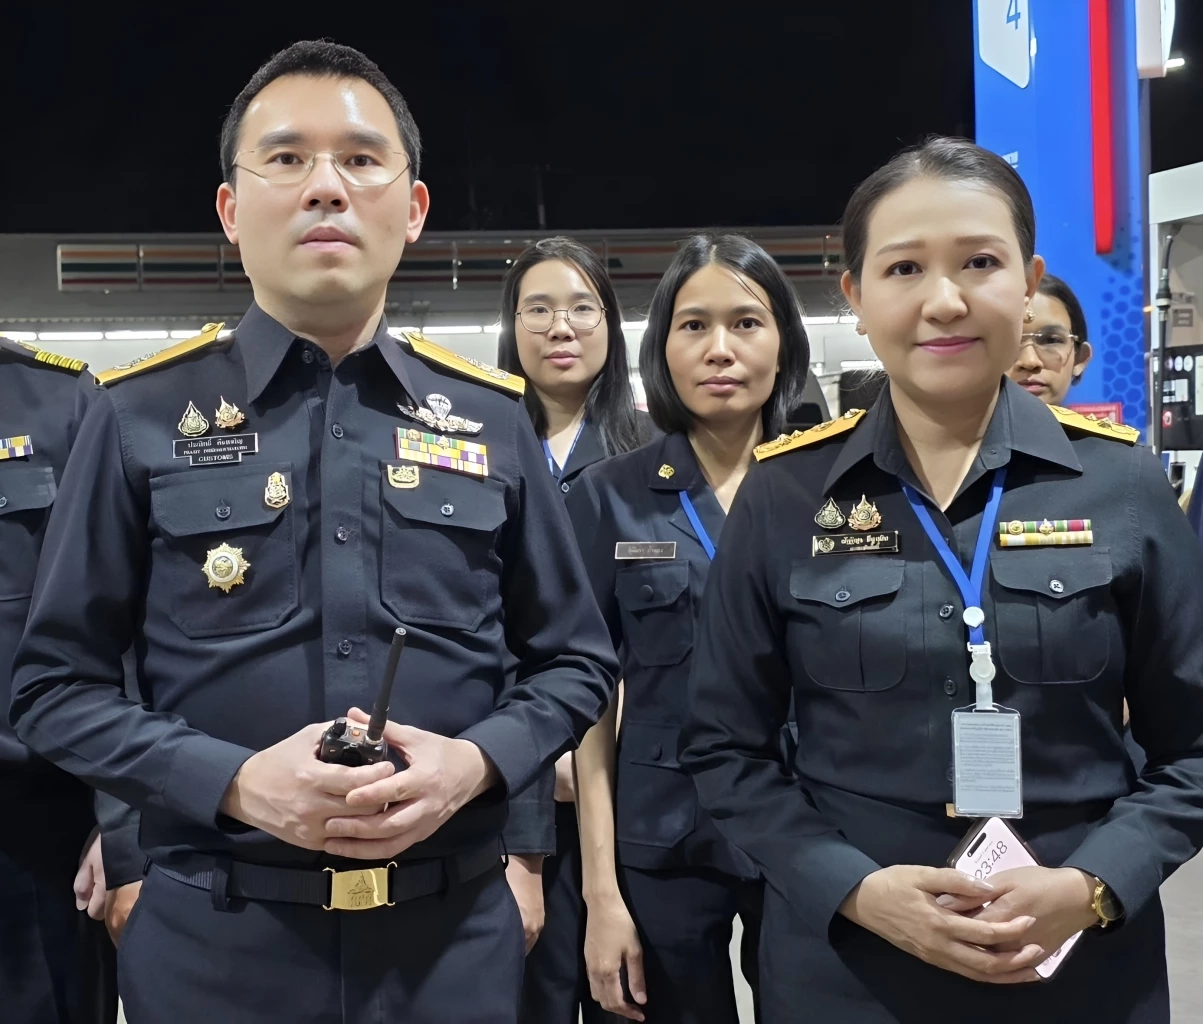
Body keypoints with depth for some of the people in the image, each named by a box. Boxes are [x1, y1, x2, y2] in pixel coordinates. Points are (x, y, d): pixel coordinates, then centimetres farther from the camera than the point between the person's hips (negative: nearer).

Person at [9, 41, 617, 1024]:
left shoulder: (491, 417, 3)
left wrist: (475, 762, -11)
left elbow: (575, 661, 8)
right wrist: (234, 783, -16)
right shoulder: (141, 414, -2)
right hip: (214, 943, -1)